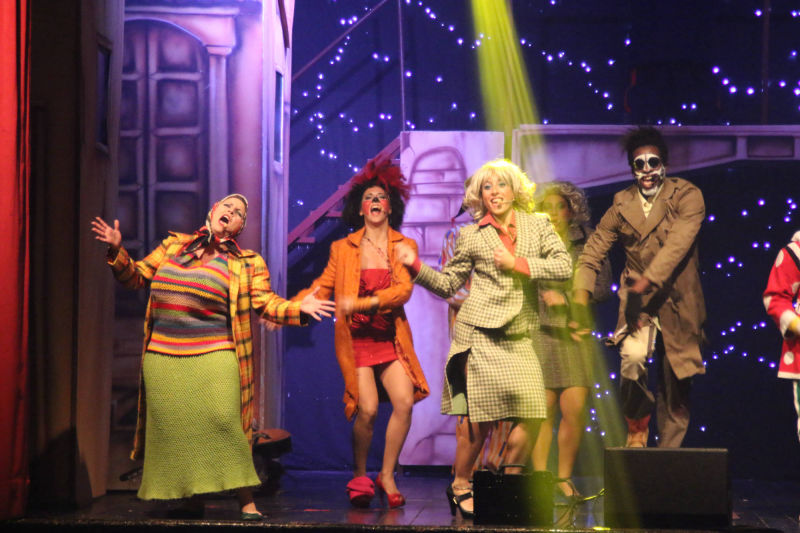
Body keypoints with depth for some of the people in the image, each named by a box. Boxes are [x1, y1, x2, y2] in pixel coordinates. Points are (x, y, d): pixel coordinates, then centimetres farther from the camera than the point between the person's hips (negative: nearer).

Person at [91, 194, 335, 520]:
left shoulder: (247, 264, 7)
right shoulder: (173, 245, 14)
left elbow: (266, 304, -1)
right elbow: (135, 277, 18)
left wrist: (299, 309, -18)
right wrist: (117, 250, 3)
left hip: (213, 359, -3)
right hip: (163, 358, 3)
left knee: (224, 427, -12)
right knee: (173, 430, 5)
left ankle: (247, 502, -5)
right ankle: (192, 498, 19)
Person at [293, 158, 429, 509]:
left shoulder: (404, 246, 6)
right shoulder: (343, 248, 7)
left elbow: (404, 290, -7)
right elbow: (322, 288, 7)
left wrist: (361, 303, -18)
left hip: (390, 339, 2)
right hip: (355, 339, -2)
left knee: (404, 401, -14)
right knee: (367, 409, -14)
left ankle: (387, 476, 4)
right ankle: (359, 478, 9)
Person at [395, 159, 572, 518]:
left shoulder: (538, 226, 12)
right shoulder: (472, 236, 8)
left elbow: (564, 266, 0)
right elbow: (447, 284, 10)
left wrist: (518, 263, -6)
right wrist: (416, 266, -4)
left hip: (519, 338, 3)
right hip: (480, 333, -2)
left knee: (532, 417, -7)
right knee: (478, 418, -6)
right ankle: (460, 486, 11)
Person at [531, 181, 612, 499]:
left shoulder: (587, 244, 10)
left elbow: (603, 287, 5)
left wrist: (565, 298, -7)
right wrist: (560, 324, -5)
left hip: (575, 336, 1)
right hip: (539, 333, -1)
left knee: (575, 408, -6)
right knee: (543, 410, -6)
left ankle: (564, 477, 8)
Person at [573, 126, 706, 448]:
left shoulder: (687, 196, -5)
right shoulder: (622, 205, 6)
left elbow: (678, 243, -20)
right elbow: (592, 252, 4)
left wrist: (648, 280, -33)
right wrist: (581, 295, -12)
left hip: (676, 303, -1)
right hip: (637, 302, 1)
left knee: (675, 389, 4)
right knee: (632, 359, -25)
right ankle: (636, 431, -2)